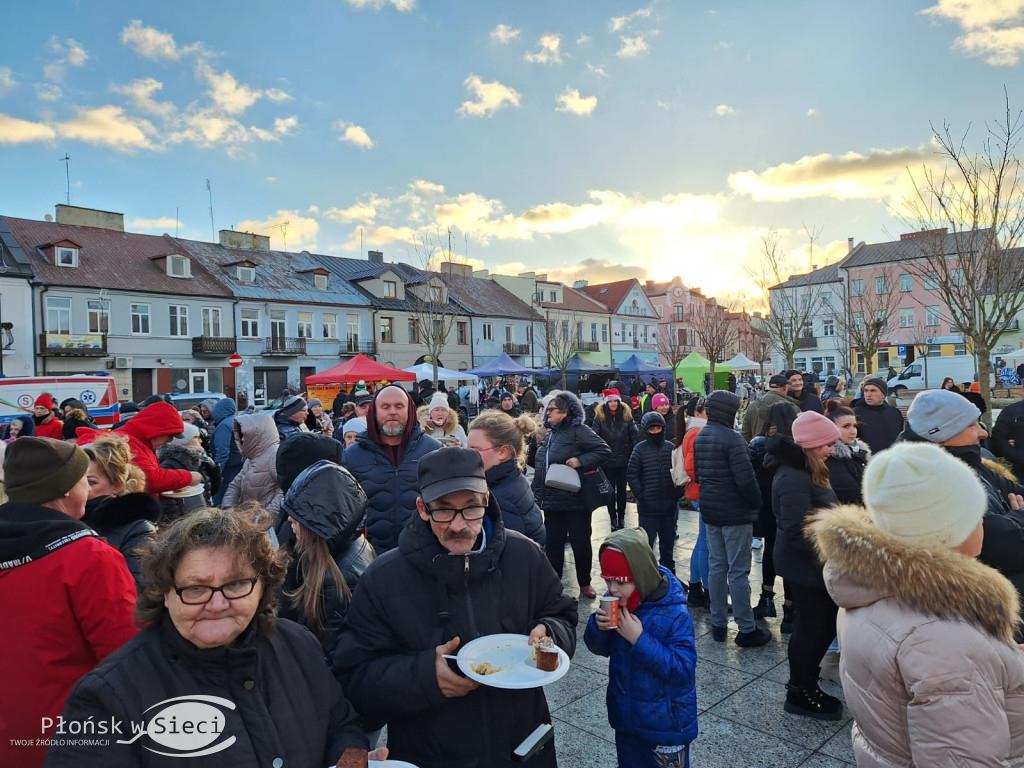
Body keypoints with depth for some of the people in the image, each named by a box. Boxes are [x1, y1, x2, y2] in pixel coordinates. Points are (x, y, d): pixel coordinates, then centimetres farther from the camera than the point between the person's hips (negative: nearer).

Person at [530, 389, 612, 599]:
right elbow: (539, 464, 25)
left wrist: (580, 461, -23)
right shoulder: (549, 434, 14)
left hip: (575, 501, -7)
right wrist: (534, 444, 8)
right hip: (552, 501, 7)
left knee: (581, 543, 7)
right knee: (553, 544, 12)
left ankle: (585, 583, 25)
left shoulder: (578, 431, -10)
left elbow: (604, 451, -16)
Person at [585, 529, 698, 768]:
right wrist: (598, 626, -21)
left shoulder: (674, 613, -26)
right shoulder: (615, 603, -9)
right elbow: (600, 648, 2)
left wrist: (639, 639, -33)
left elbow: (683, 670, -27)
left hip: (666, 725, -5)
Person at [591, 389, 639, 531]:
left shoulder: (626, 415, 0)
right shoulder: (599, 417, -4)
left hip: (623, 460, 1)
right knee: (610, 490, 7)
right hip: (607, 461, -1)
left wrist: (633, 454, -3)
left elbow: (634, 436, 2)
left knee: (622, 490, 11)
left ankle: (621, 517, 23)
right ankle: (613, 518, 16)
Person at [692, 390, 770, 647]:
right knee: (738, 572, -1)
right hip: (735, 512, -8)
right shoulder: (731, 438, -18)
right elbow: (745, 478, -19)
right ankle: (747, 630, 8)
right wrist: (757, 502, -5)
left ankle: (718, 625, 21)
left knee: (716, 566, 13)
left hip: (710, 511, 8)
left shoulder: (700, 437, 7)